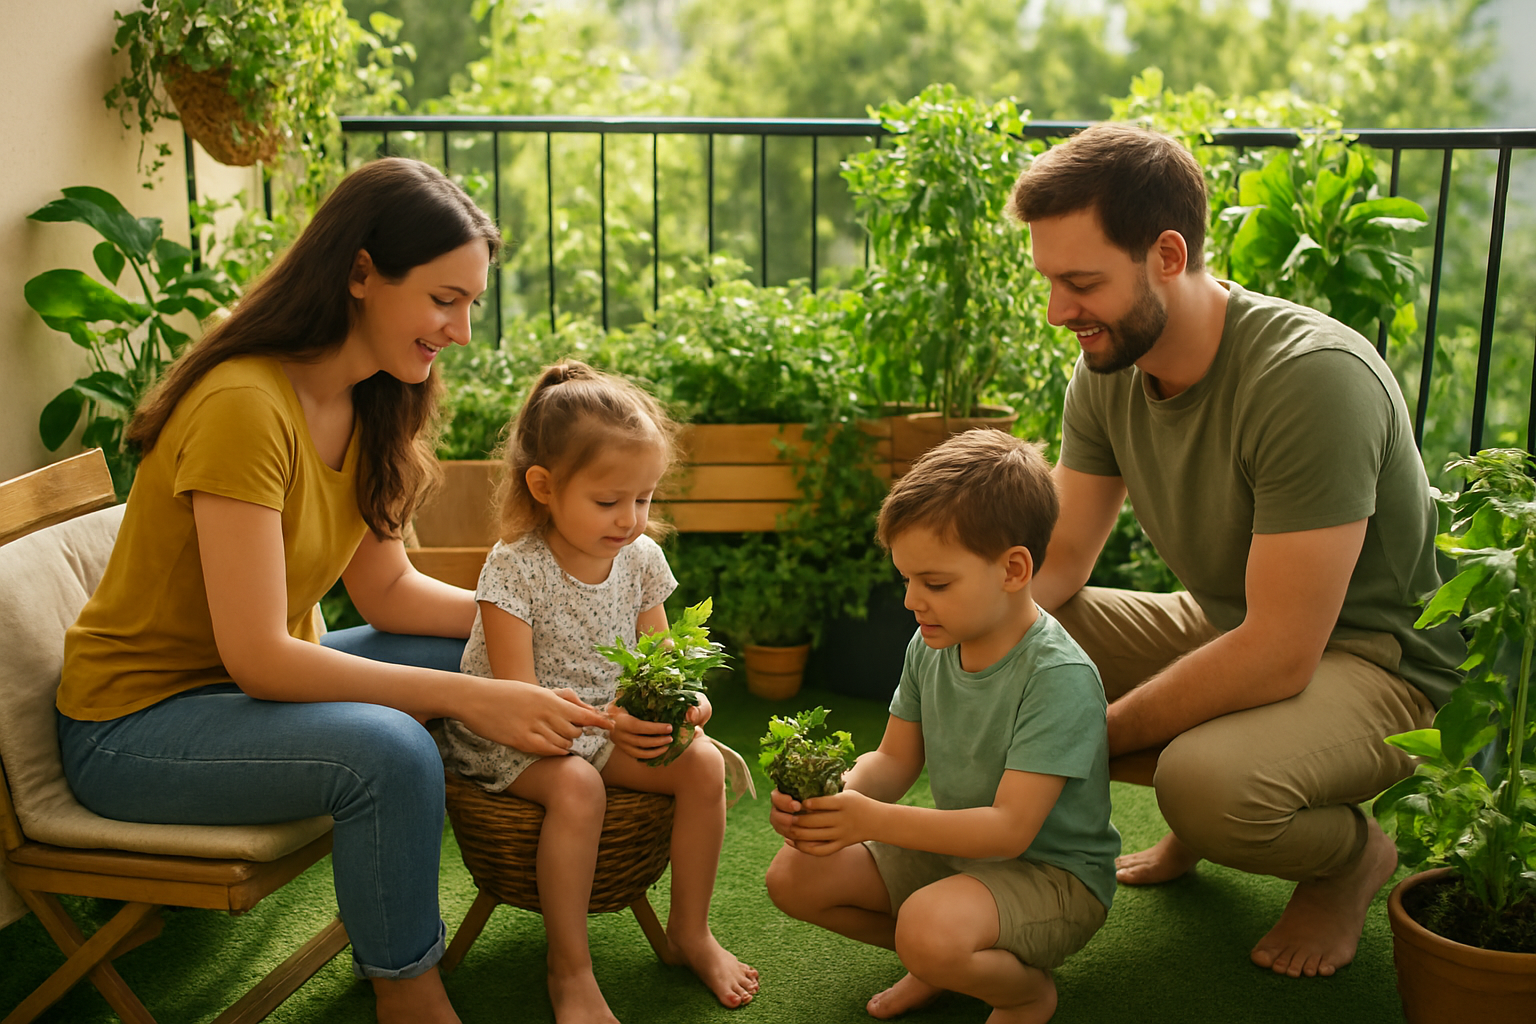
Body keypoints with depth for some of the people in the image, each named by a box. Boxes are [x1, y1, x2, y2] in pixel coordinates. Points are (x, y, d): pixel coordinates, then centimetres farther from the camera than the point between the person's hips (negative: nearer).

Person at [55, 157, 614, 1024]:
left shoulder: (367, 404, 1)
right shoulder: (244, 406, -27)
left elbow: (388, 591, 4)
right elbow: (258, 659, -29)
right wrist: (469, 697, -32)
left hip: (257, 686, 9)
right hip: (135, 723, -9)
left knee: (487, 664, 1)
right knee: (391, 750, -31)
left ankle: (394, 927, 15)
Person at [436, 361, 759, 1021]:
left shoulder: (641, 559, -4)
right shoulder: (514, 568, -22)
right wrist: (606, 724, -43)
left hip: (607, 725, 6)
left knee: (704, 765, -15)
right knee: (576, 786, -35)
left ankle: (690, 932, 4)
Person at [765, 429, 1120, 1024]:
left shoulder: (1059, 677, -27)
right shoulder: (929, 646, -4)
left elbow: (1009, 828, -30)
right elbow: (894, 760, 3)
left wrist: (874, 821, -36)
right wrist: (837, 794, -20)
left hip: (1053, 874, -7)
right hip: (957, 847, 8)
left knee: (929, 928, -36)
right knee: (794, 876, -2)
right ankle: (942, 961, 12)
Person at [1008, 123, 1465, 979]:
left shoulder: (1313, 377, -31)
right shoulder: (1108, 372, -7)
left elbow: (1281, 654, -32)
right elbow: (1063, 559, 1)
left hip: (1379, 662, -7)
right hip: (1221, 624, 7)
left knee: (1207, 784, -36)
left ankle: (1354, 853, 1)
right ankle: (1194, 819, 10)